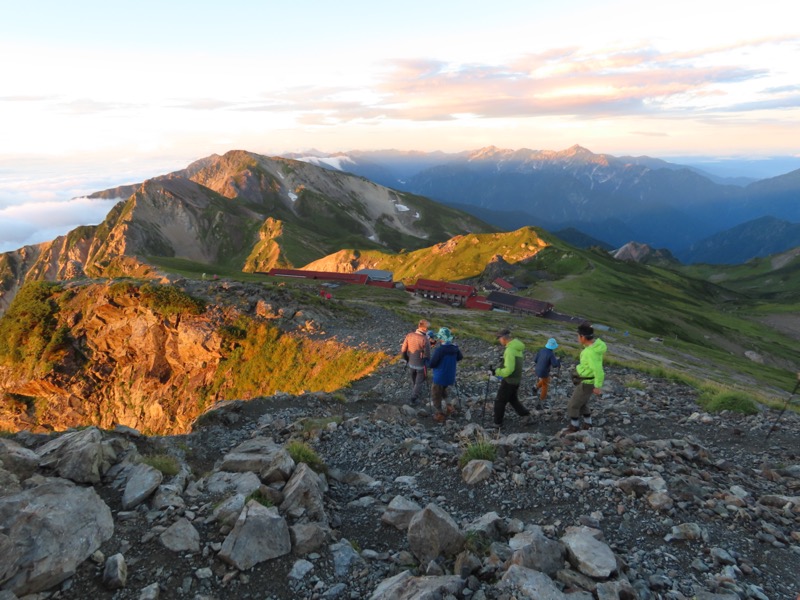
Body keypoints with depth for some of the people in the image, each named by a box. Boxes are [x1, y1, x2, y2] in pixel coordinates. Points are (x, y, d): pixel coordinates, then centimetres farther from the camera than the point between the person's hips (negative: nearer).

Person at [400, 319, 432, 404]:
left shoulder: (409, 335, -14)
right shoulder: (425, 340, -27)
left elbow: (403, 350, -7)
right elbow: (427, 355, -20)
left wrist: (407, 359, 10)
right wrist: (428, 364, 0)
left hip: (411, 363, 5)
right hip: (421, 365, -5)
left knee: (414, 379, 28)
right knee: (419, 381, 18)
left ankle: (416, 392, 50)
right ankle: (414, 398, 24)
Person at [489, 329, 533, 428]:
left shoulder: (510, 350, -24)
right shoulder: (518, 348, 6)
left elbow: (509, 369, -28)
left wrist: (496, 372, -19)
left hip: (509, 380, -9)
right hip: (516, 379, 9)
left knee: (499, 401, 6)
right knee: (513, 399, 24)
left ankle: (497, 423, 15)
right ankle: (526, 415, 14)